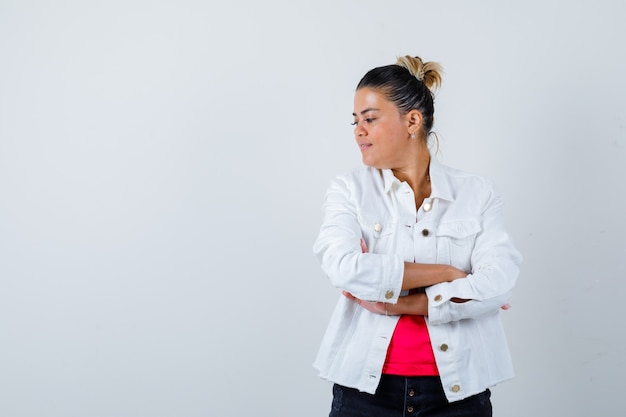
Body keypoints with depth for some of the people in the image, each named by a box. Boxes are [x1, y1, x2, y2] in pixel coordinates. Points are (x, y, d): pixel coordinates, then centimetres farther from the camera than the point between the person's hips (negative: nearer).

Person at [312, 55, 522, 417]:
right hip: (367, 388, 0)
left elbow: (498, 284, -12)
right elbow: (345, 269, -16)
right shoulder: (349, 190, 2)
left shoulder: (478, 194, 1)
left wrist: (401, 304, -15)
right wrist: (445, 273, -12)